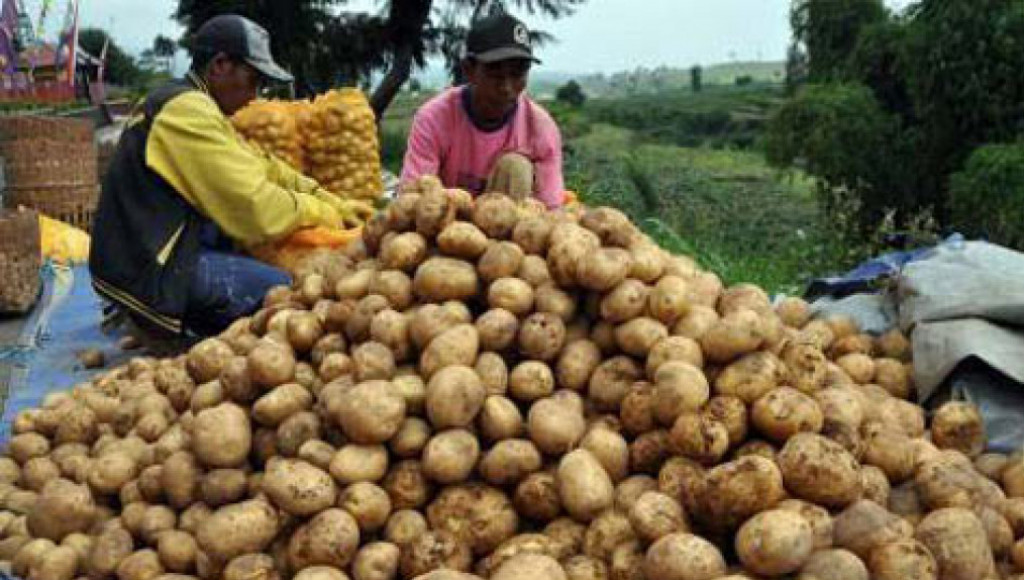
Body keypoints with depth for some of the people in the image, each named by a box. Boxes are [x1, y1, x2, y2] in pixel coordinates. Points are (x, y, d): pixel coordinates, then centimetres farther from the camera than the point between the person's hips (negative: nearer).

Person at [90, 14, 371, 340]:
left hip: (145, 254, 10)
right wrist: (323, 213, -5)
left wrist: (335, 205, 6)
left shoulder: (191, 106, 13)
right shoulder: (189, 109, -18)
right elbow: (259, 211, -21)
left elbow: (266, 169, 13)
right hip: (149, 275, -10)